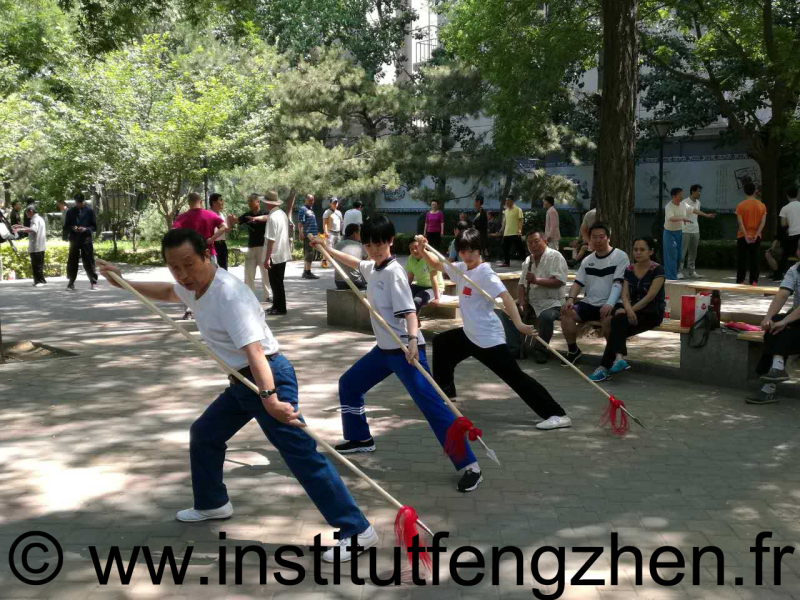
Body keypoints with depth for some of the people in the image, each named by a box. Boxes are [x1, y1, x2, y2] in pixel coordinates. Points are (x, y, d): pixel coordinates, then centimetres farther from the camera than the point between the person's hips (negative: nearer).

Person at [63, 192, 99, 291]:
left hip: (86, 241, -2)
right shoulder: (70, 212, 7)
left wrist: (86, 229, -14)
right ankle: (71, 283, 10)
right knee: (72, 263, 3)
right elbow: (65, 227, 10)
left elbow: (94, 227, 4)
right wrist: (72, 228, -11)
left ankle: (93, 282, 6)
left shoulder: (89, 211, 3)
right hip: (74, 241, 2)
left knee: (89, 262, 0)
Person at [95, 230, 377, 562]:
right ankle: (212, 503, 44)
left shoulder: (229, 294, -24)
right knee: (204, 434, 23)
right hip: (242, 381, 10)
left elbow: (254, 350, -35)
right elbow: (168, 292, 33)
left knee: (301, 454, -15)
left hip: (268, 378, -10)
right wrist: (124, 282, 33)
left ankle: (357, 530, -15)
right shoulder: (194, 285, 6)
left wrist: (270, 398, -45)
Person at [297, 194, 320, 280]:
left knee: (307, 253, 13)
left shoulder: (311, 209, 20)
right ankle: (308, 273, -11)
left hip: (312, 234, 9)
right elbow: (300, 222, -16)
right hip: (307, 234, -9)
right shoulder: (303, 209, -8)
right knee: (309, 253, -11)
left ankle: (305, 272, 19)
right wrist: (301, 232, -25)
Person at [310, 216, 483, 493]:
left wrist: (412, 340, -41)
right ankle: (360, 438, 38)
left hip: (405, 349, -9)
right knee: (348, 384, 20)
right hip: (384, 348, 9)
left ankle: (470, 466, -17)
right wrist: (325, 247, 40)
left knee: (431, 405, -16)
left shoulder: (393, 272, -15)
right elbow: (352, 261, 33)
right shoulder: (372, 268, 9)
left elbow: (408, 311, -25)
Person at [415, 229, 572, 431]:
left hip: (488, 338, -9)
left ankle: (557, 415, -18)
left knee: (515, 377, -15)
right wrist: (422, 248, 2)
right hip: (470, 334, 9)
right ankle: (445, 389, 47)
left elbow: (506, 297, -29)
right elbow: (436, 264, 21)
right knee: (441, 344, 28)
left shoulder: (485, 273, -17)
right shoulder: (461, 268, 7)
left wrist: (519, 324, -43)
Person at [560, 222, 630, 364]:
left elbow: (618, 283, -13)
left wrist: (610, 304, -28)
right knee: (566, 312, -20)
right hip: (589, 304, 5)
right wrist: (570, 299, -8)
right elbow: (578, 283, 13)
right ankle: (573, 350, -4)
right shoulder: (587, 260, 16)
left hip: (609, 305, -5)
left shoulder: (620, 256, -3)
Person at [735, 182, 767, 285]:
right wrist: (756, 235, -10)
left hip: (743, 237, -2)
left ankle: (740, 281, 4)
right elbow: (763, 222, -6)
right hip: (756, 237, 2)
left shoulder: (740, 205, -6)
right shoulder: (762, 205, 2)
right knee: (754, 259, 6)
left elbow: (740, 222, -13)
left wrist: (746, 236, -15)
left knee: (741, 260, 4)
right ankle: (754, 281, 4)